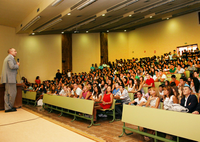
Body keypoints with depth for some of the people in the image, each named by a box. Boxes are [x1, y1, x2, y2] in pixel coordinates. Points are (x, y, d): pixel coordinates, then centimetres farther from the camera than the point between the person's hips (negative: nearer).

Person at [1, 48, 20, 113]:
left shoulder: (7, 58, 24)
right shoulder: (10, 57, -9)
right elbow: (12, 66, -23)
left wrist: (16, 65, 14)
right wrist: (17, 65, -5)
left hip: (8, 79, 11)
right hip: (10, 79, -11)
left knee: (7, 93, 11)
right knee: (13, 93, -5)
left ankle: (7, 108, 15)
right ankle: (9, 107, 3)